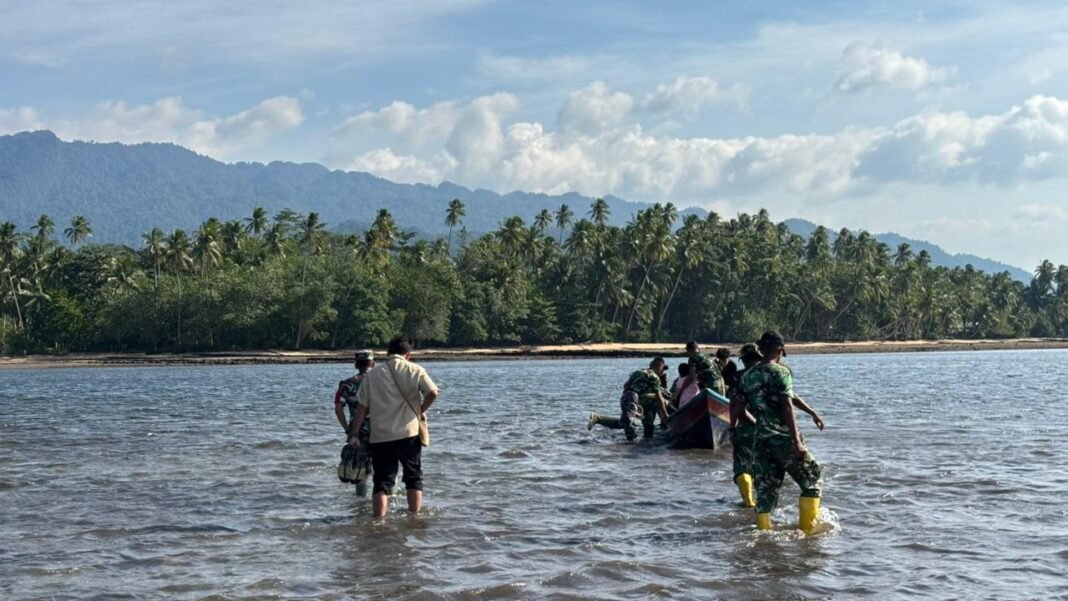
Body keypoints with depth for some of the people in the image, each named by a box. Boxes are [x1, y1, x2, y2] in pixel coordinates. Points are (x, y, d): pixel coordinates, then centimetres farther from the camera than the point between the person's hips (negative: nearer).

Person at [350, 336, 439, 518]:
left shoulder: (373, 374, 6)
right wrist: (421, 411, 6)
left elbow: (362, 406, 5)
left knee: (382, 482, 4)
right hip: (408, 433, -1)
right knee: (413, 478, 14)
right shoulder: (414, 370, 1)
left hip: (380, 437, 1)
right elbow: (433, 392, -11)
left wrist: (354, 434, 8)